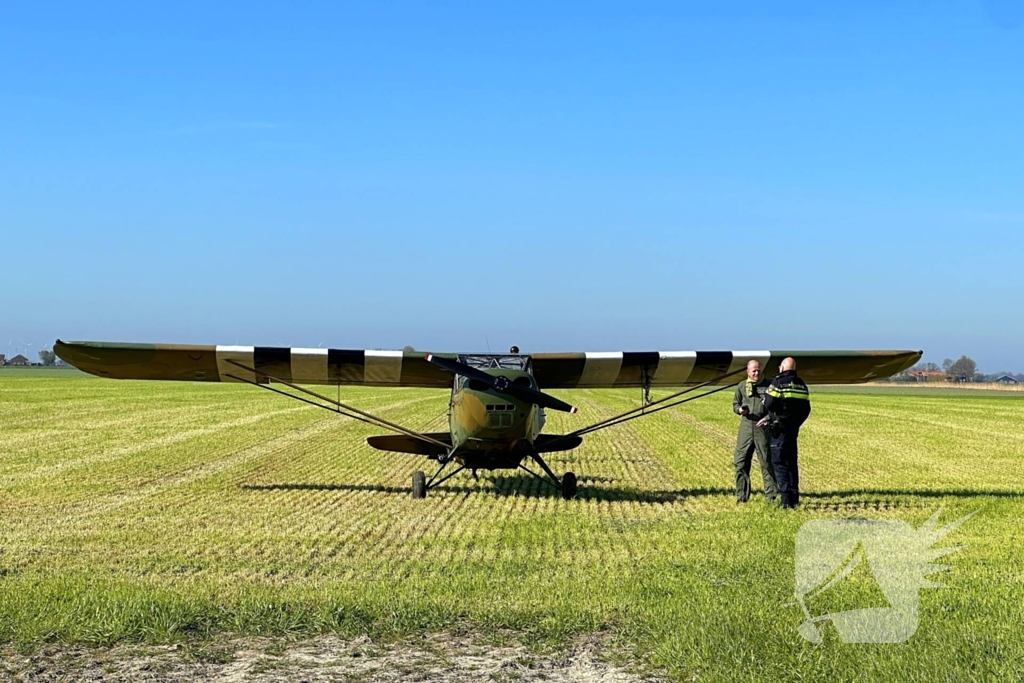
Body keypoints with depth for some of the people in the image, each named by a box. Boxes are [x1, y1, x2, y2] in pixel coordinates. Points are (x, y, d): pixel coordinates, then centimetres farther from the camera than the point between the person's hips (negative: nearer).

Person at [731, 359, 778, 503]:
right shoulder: (741, 386, 10)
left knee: (766, 461, 1)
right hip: (746, 425, 2)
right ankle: (742, 495, 8)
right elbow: (735, 404, 15)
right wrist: (740, 410, -6)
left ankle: (771, 495, 7)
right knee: (740, 461, 0)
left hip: (763, 425, -2)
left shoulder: (768, 385, 5)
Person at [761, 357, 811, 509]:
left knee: (779, 462, -4)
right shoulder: (801, 385, 12)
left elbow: (769, 404, -17)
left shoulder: (778, 382, -10)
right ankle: (794, 498, 17)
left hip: (780, 429, -7)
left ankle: (786, 498, -12)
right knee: (791, 462, 15)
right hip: (794, 429, 7)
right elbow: (806, 409, 15)